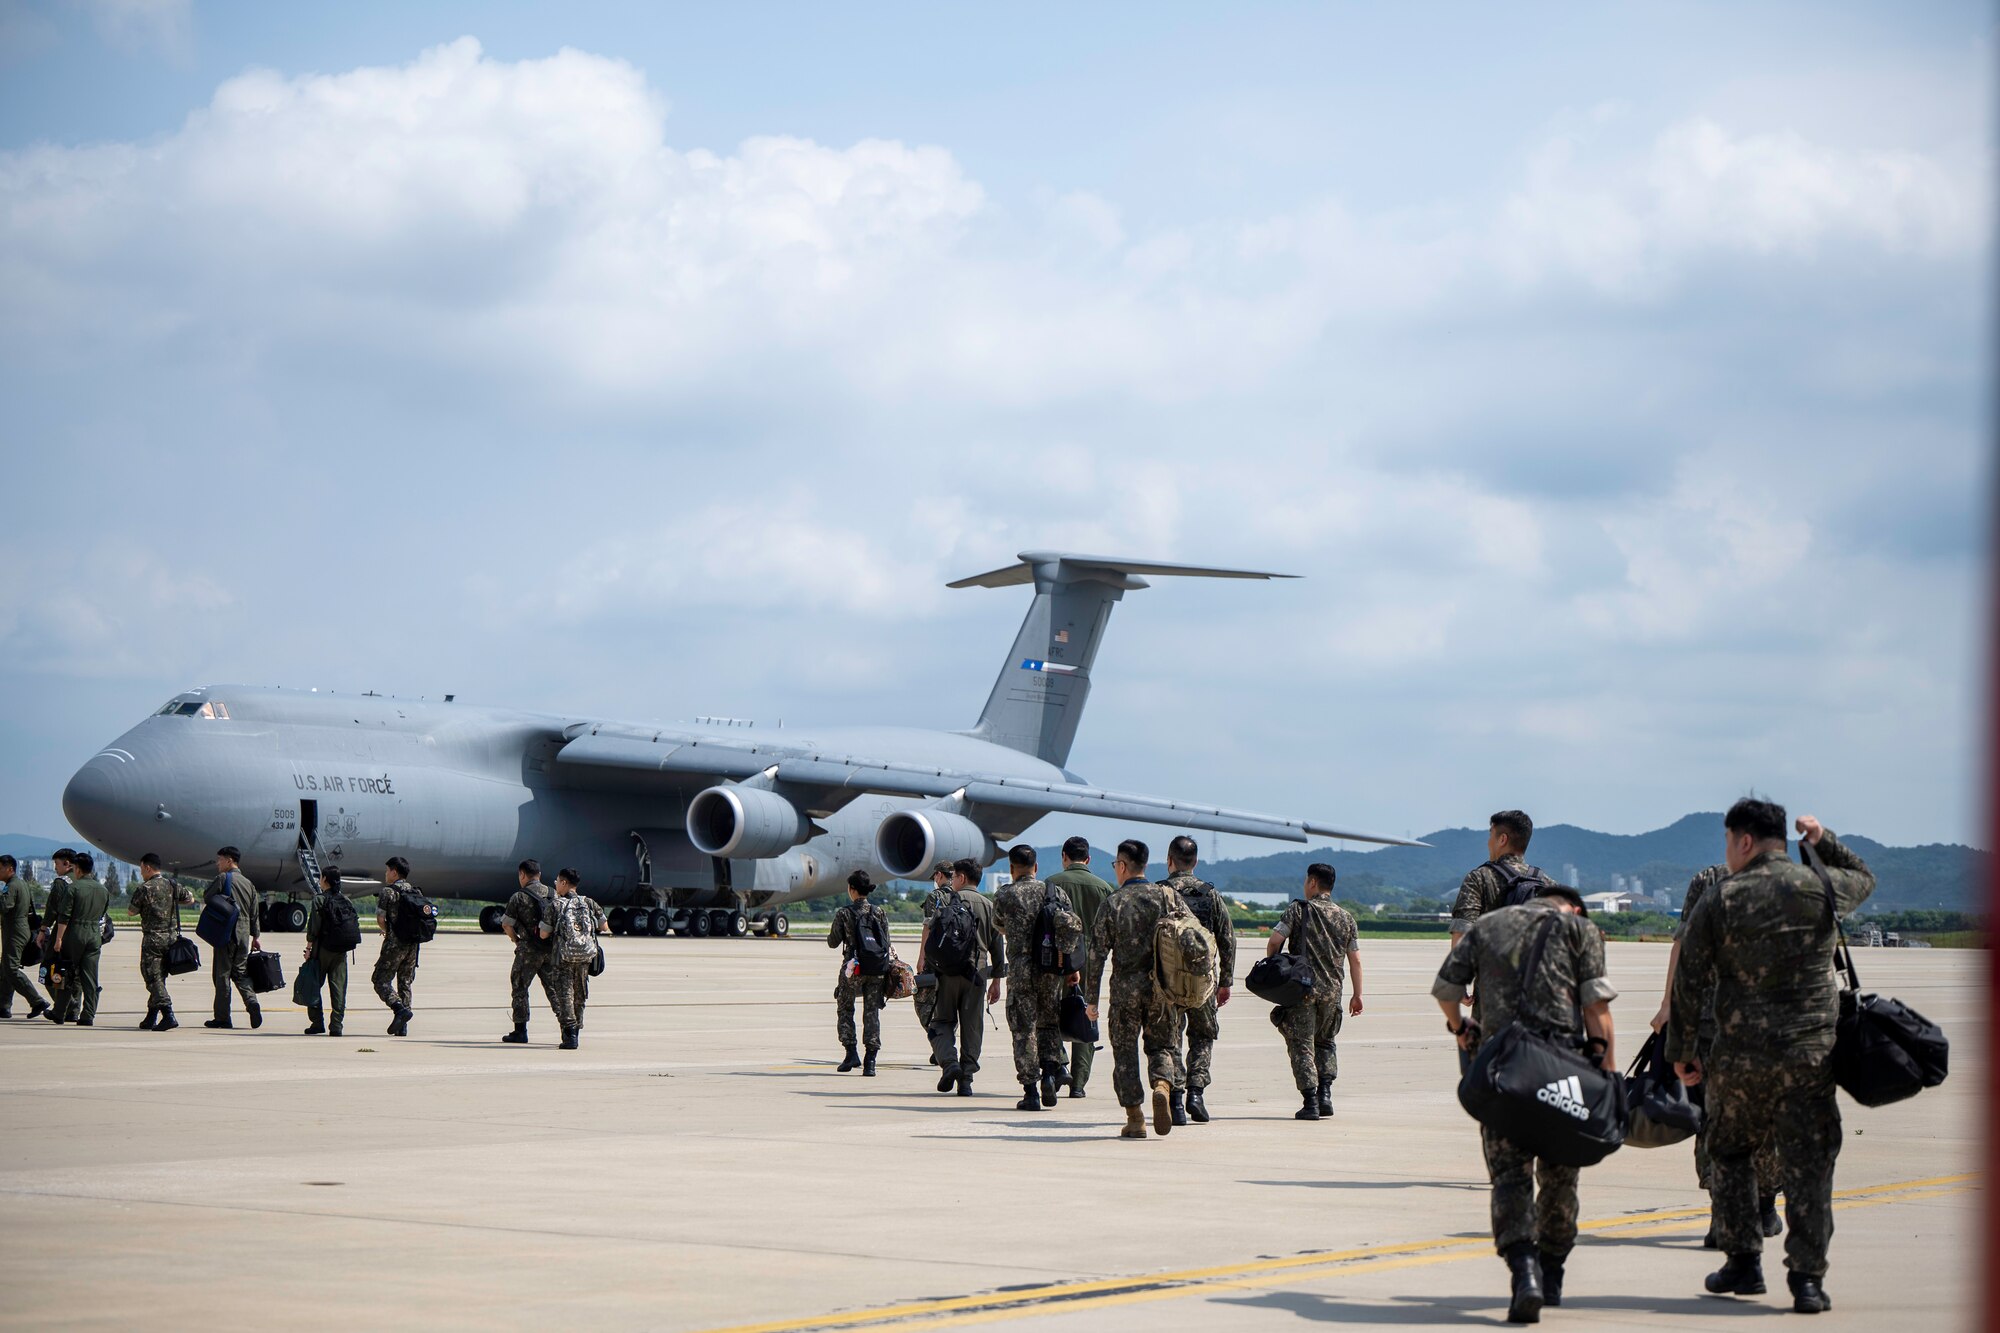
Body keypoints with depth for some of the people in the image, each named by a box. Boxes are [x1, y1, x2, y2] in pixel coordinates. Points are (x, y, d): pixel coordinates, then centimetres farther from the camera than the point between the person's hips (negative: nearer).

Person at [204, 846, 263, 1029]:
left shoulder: (223, 878, -7)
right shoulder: (248, 883, 13)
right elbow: (254, 913, 15)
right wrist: (255, 936, 22)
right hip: (244, 933, 6)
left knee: (222, 973, 0)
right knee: (240, 971, 13)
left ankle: (222, 1017, 1)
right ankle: (251, 1002, -11)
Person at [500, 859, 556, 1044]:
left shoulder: (519, 897, -8)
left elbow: (506, 924, -7)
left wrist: (515, 938, 11)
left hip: (529, 949, -5)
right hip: (552, 949, 5)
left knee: (520, 987, 7)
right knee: (553, 988, 10)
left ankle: (520, 1031, 6)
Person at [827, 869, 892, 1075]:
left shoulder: (844, 913, -6)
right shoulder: (879, 913, 2)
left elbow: (833, 942, 0)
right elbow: (886, 942, 3)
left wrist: (830, 933, 22)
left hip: (852, 968, -2)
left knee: (844, 1010, 15)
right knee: (872, 1012, 4)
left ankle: (851, 1053, 2)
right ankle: (870, 1061, -3)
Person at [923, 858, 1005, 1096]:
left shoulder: (947, 901, 3)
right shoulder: (989, 907, 10)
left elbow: (929, 932, -8)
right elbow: (998, 948, 11)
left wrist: (926, 965, -6)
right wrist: (996, 981, 18)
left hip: (945, 973, -2)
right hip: (975, 974, 2)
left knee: (942, 1022, 9)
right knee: (971, 1027, 7)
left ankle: (949, 1062, -14)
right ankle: (966, 1079, 3)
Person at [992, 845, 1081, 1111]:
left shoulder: (1004, 896, 0)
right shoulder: (1056, 893, 6)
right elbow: (1073, 926, -4)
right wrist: (1070, 965, 0)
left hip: (1021, 969, -2)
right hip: (1051, 970, 2)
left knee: (1024, 1030, 2)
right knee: (1049, 1024, 18)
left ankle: (1030, 1091, -1)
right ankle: (1050, 1073, -2)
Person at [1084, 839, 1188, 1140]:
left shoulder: (1112, 903, -1)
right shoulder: (1168, 896, 2)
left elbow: (1097, 953, -3)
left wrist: (1092, 999, 2)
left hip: (1125, 987, -1)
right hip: (1162, 987, 1)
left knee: (1125, 1050, 8)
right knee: (1162, 1044, 14)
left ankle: (1134, 1118, 4)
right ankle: (1162, 1085, -16)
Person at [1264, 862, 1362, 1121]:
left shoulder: (1297, 910, -1)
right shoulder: (1346, 917, 10)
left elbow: (1274, 942, -9)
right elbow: (1355, 960, 10)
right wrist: (1357, 995, 16)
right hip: (1332, 990, 4)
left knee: (1301, 1045, 0)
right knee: (1325, 1042, 21)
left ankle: (1310, 1103, -9)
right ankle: (1325, 1094, 6)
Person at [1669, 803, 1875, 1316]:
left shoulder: (1719, 901, -3)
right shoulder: (1823, 887, 1)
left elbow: (1689, 984, 0)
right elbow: (1865, 879, 27)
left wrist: (1682, 1052, 8)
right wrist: (1824, 842, 28)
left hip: (1740, 1057, -1)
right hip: (1811, 1053, 1)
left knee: (1729, 1155, 18)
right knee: (1808, 1165, 3)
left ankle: (1744, 1263, 18)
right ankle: (1808, 1278, -2)